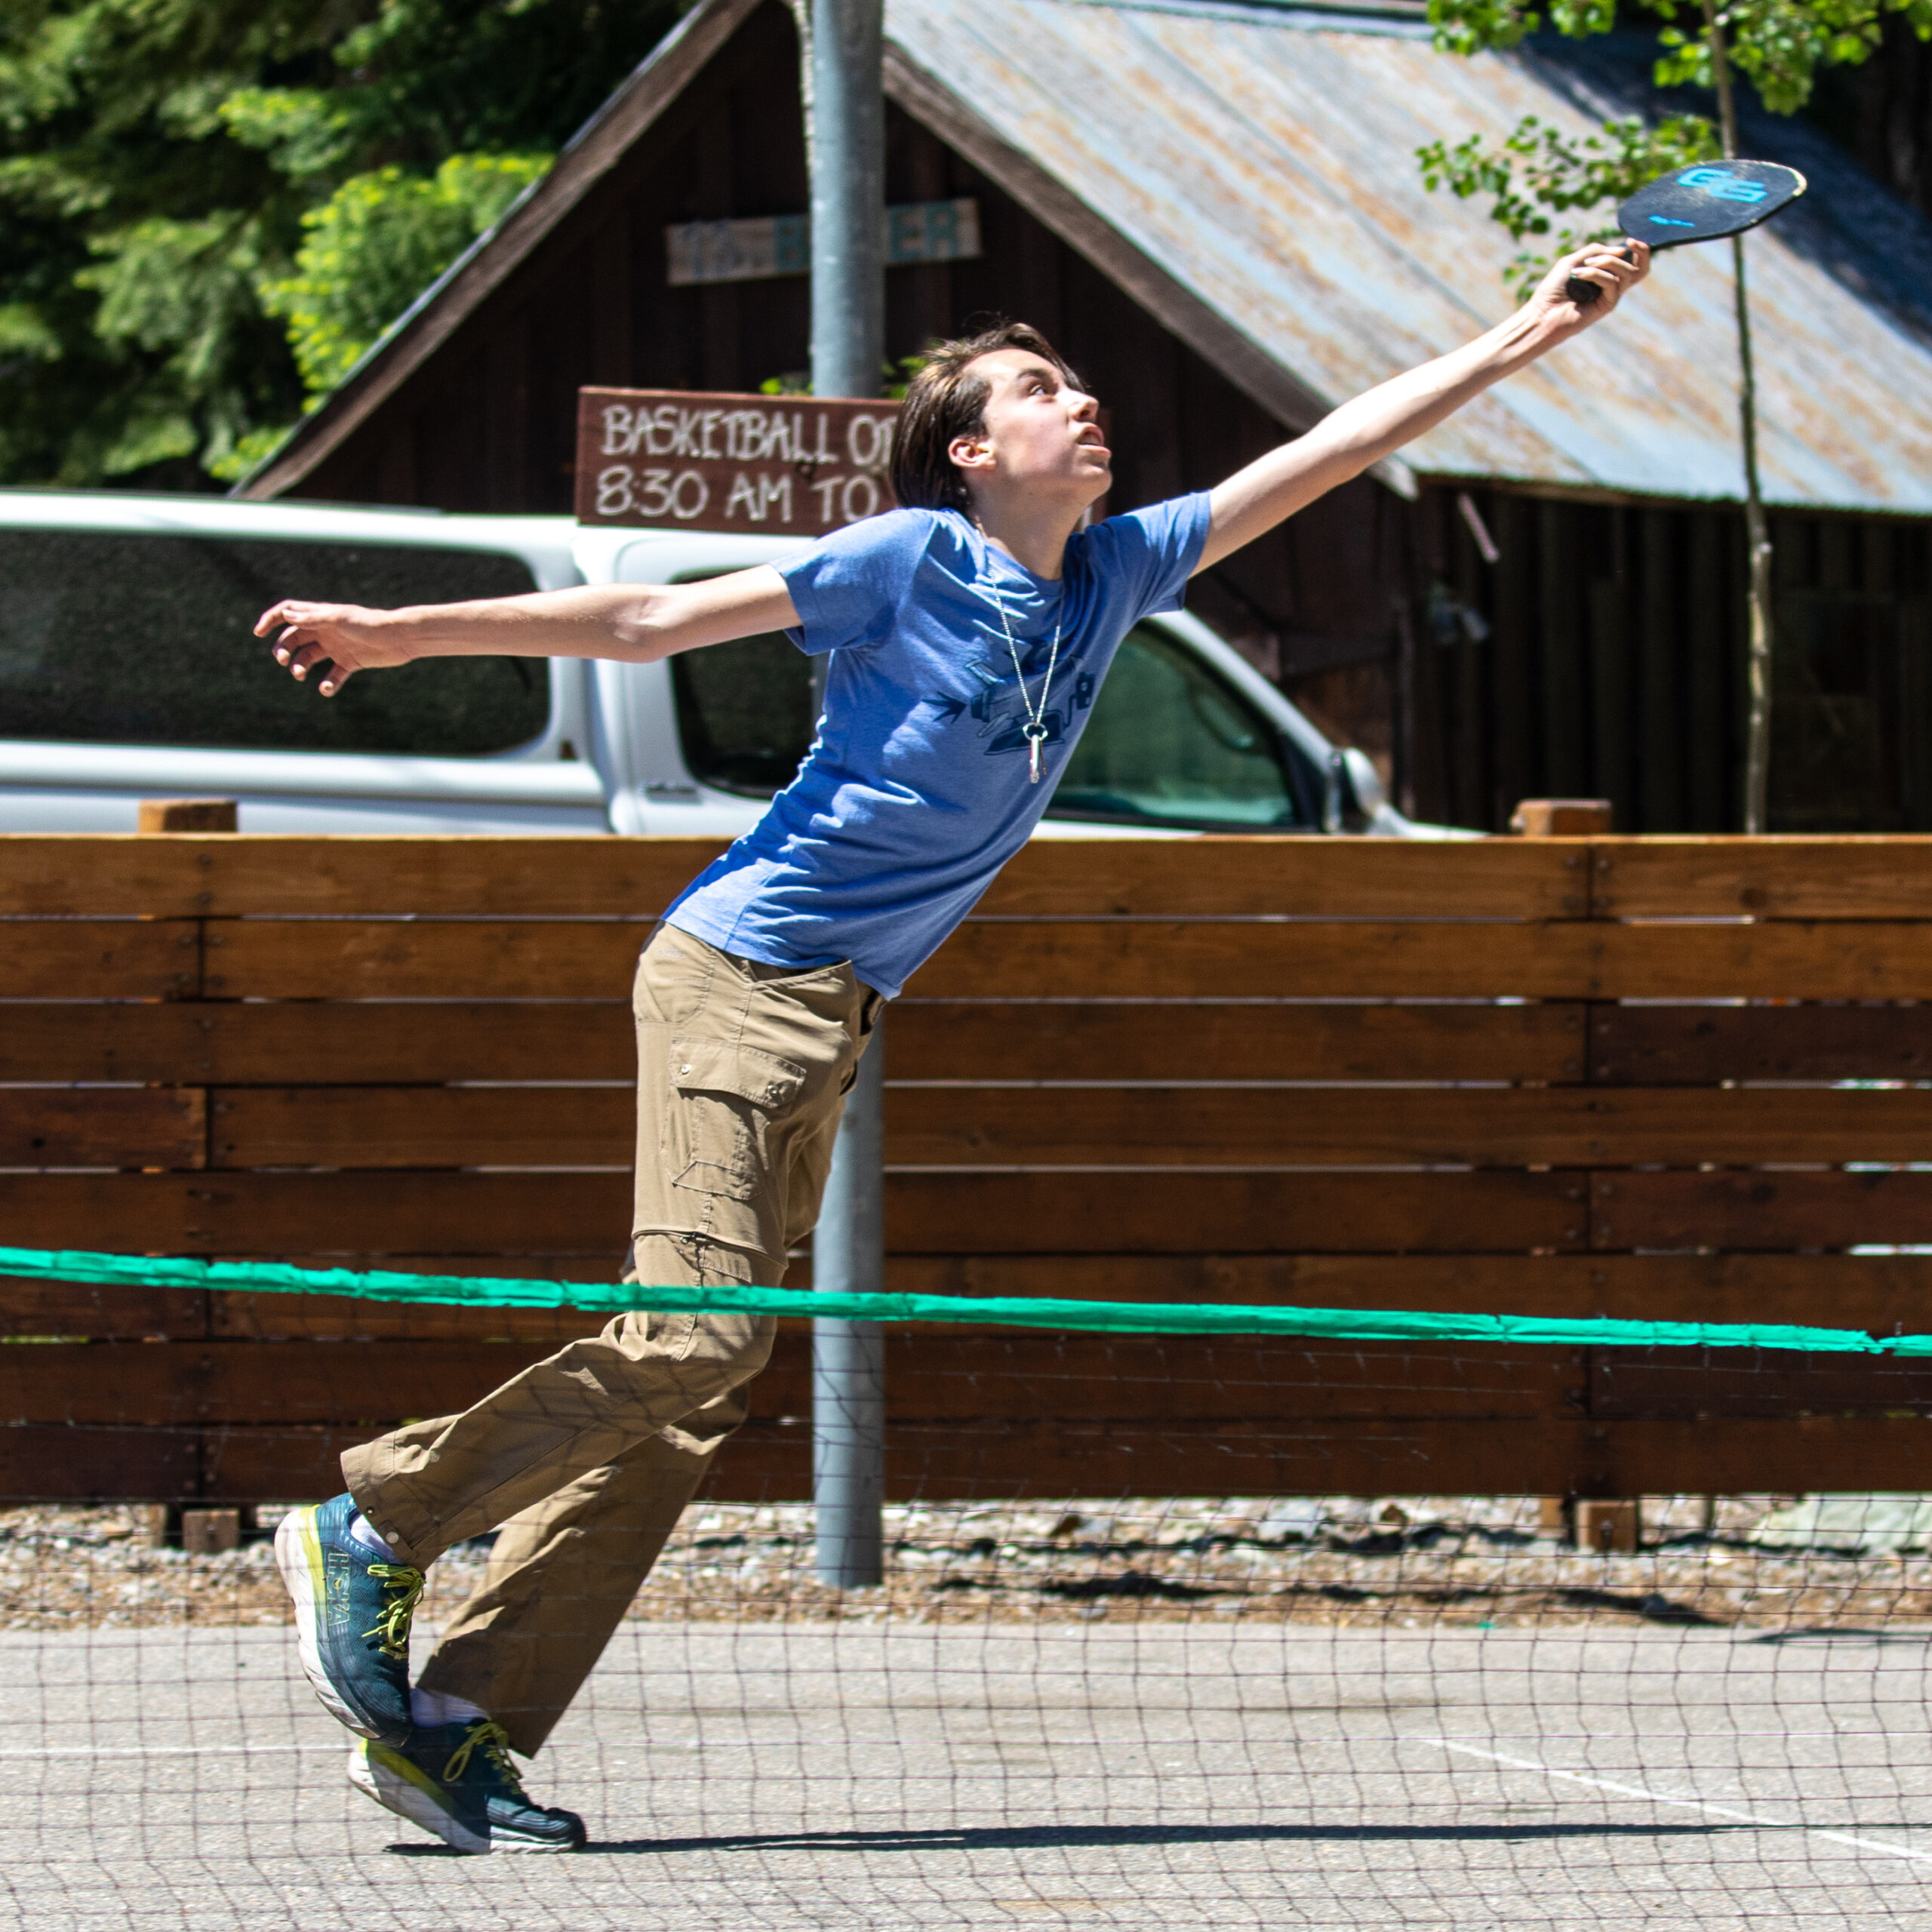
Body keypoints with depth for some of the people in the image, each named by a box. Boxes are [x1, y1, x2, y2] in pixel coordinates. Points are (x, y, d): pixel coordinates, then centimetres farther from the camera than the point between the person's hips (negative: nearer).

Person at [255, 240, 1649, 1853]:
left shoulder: (1115, 575, 13)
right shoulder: (910, 561, -6)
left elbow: (1325, 452, 16)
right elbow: (648, 620, -6)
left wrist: (1531, 333, 17)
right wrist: (402, 634, -10)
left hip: (834, 1018, 7)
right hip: (745, 973, -7)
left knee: (693, 1387, 0)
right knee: (698, 1330, -20)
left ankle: (457, 1724, -1)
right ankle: (371, 1526, -7)